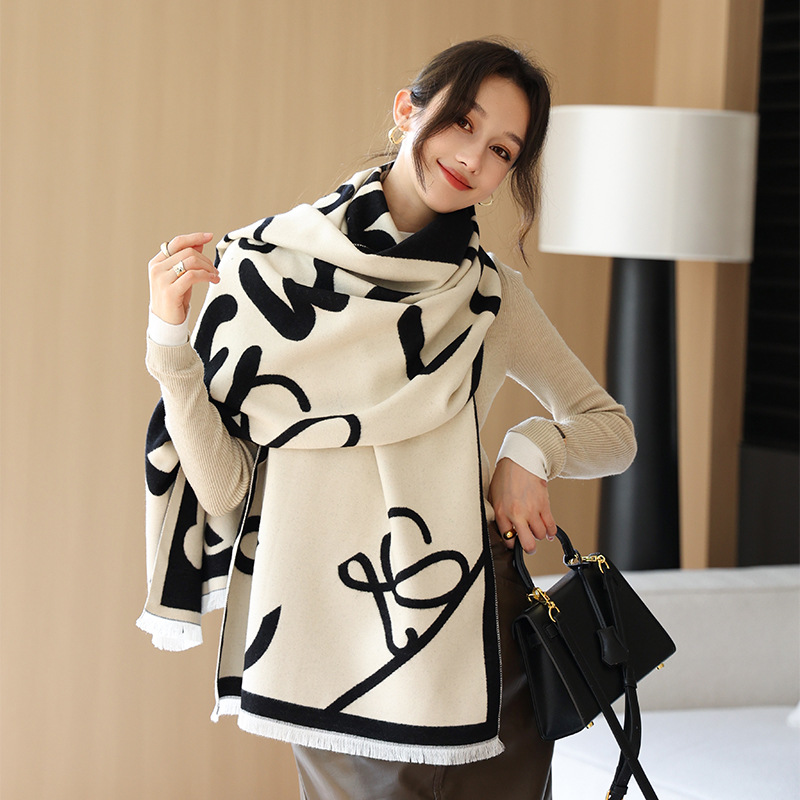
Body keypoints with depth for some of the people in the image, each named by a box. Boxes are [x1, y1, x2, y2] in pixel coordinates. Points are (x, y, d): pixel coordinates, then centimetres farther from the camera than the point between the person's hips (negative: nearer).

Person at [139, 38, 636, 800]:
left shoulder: (492, 298, 3)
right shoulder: (269, 266, -2)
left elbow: (612, 429, 15)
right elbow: (227, 489, -3)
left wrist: (532, 448, -5)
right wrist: (171, 339, -14)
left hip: (470, 643, 2)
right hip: (328, 657, -1)